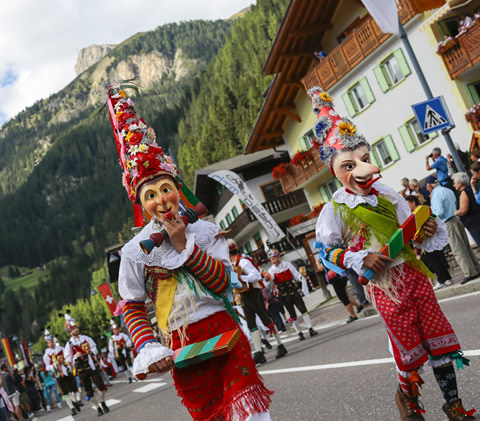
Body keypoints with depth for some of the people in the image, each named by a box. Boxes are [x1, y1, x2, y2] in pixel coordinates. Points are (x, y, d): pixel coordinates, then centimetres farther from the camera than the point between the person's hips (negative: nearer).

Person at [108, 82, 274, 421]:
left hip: (222, 331, 0)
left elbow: (224, 282, -9)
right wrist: (148, 347, -9)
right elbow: (131, 306, 3)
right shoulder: (135, 250, -1)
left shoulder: (205, 231, 1)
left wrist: (184, 245, -14)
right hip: (181, 345, 0)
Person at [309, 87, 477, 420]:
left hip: (414, 272, 5)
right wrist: (361, 259, -19)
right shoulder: (335, 210, -9)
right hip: (384, 284, -4)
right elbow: (325, 249, -8)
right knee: (408, 346, 4)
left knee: (439, 338, 8)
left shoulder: (388, 195, 4)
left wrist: (430, 231, -8)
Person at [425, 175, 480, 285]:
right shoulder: (448, 190, 14)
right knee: (466, 246, 14)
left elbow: (440, 212, -19)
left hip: (449, 223, -9)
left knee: (458, 250, -4)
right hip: (457, 218, 9)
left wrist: (431, 214, -1)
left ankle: (470, 273, -4)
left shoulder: (436, 195, -14)